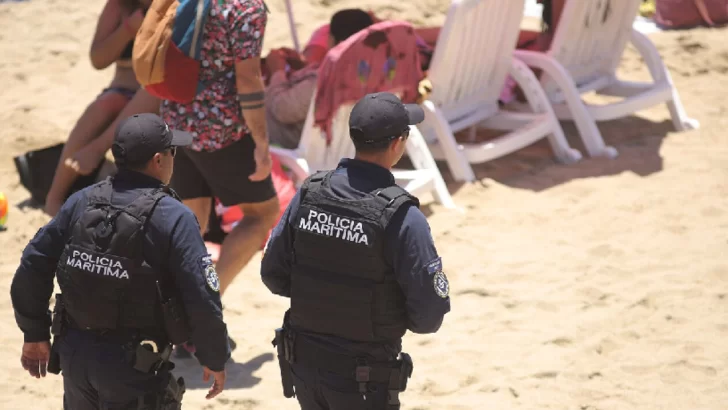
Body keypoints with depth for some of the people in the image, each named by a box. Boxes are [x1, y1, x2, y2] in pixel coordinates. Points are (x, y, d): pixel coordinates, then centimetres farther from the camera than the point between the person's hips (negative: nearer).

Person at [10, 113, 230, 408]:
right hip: (133, 364, -5)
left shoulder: (82, 202, 0)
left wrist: (35, 334, 15)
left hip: (74, 352, 6)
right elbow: (202, 299, -16)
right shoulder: (173, 218, -15)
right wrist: (215, 360, -2)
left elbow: (33, 268, 4)